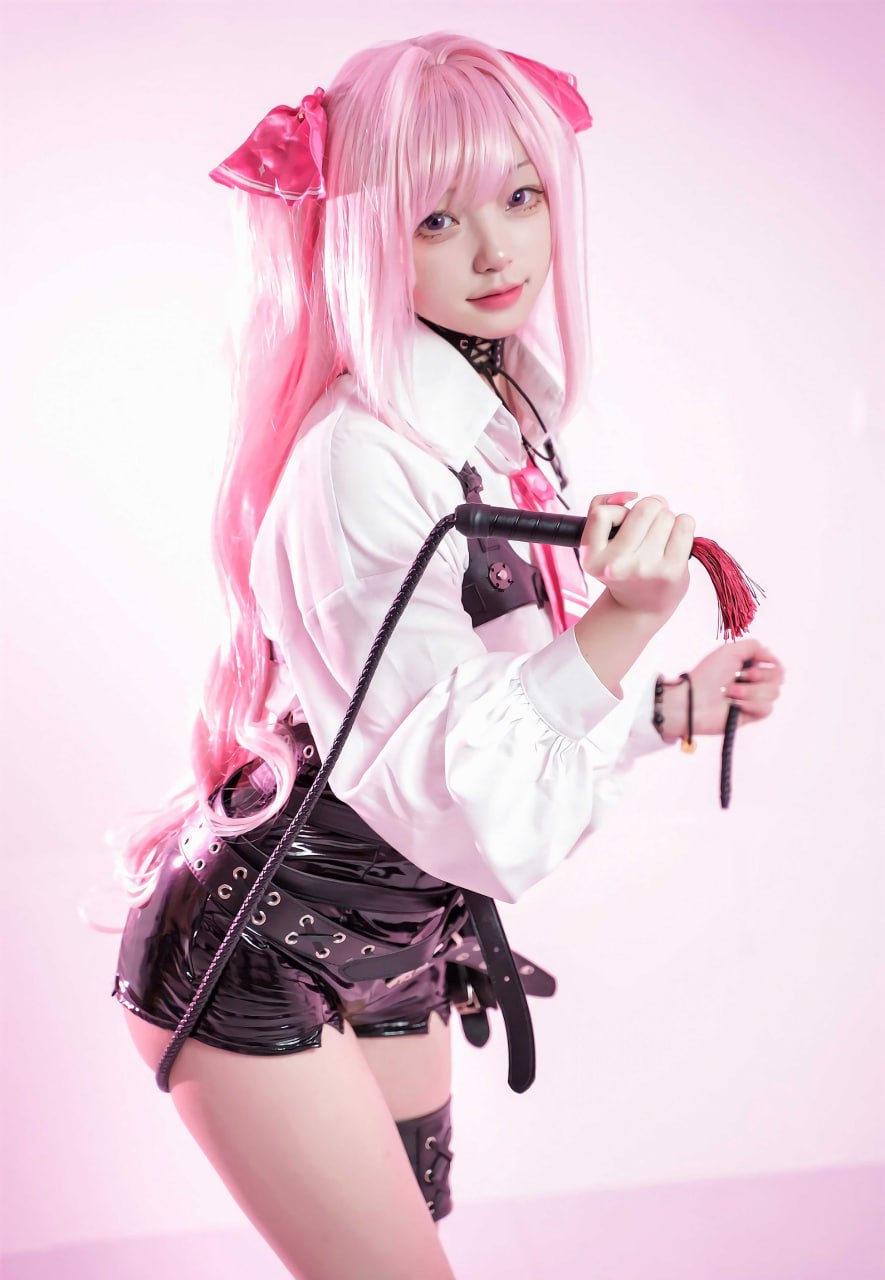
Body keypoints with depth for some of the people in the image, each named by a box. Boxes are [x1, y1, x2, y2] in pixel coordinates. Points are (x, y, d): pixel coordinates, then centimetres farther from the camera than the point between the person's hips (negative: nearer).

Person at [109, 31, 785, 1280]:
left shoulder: (505, 426, 2)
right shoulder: (365, 461, -26)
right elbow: (469, 809, -29)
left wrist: (672, 705, 15)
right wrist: (619, 627, -38)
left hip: (391, 954, 9)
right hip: (258, 962, -9)